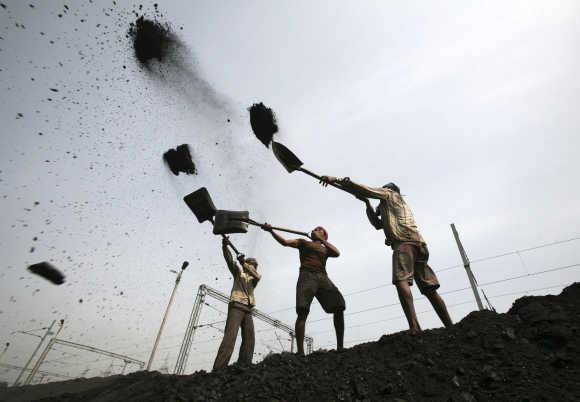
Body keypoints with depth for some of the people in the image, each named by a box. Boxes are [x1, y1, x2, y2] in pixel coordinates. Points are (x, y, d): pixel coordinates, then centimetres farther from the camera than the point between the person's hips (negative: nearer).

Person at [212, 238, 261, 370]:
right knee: (230, 336, -18)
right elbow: (229, 260, -1)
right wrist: (225, 246, -19)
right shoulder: (238, 271, 15)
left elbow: (257, 276, -5)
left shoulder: (255, 277, 20)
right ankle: (218, 369, -22)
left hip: (248, 309, 5)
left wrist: (244, 263, -20)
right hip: (236, 306, -5)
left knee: (249, 339, -3)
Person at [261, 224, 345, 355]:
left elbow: (337, 253, 6)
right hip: (306, 276, -3)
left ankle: (340, 348, -6)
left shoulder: (326, 249, 29)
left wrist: (321, 239, 7)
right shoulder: (304, 243, 24)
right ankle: (300, 353, -23)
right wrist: (271, 231, -5)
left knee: (339, 308, -13)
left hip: (323, 278, 3)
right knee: (302, 312, -19)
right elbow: (285, 242, 9)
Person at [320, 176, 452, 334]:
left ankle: (414, 327, -36)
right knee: (429, 288, 5)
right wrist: (367, 203, 31)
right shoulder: (392, 208, 39)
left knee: (401, 280, -23)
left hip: (405, 241, -9)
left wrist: (337, 180, 9)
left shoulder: (389, 193, 18)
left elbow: (363, 189, 8)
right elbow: (378, 224, 36)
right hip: (418, 244, 9)